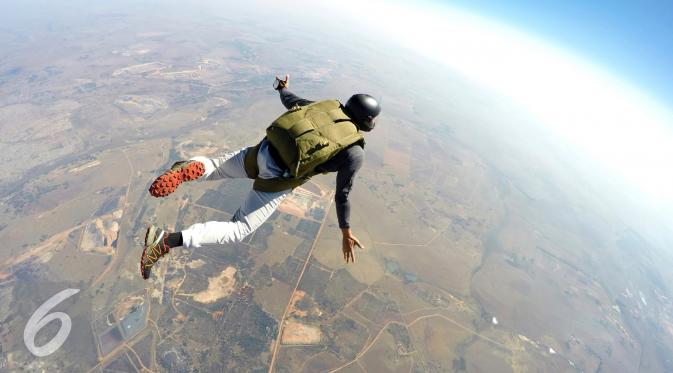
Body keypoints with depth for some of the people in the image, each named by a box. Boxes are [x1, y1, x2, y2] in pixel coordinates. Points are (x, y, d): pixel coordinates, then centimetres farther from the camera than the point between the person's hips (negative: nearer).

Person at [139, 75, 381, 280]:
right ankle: (166, 241, -8)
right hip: (277, 179, -5)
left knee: (215, 167, 31)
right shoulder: (355, 152, -1)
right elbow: (342, 194, 1)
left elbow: (290, 101, 26)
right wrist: (346, 233, 13)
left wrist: (283, 88, 51)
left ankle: (191, 168, -2)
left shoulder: (329, 106, 13)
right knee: (238, 230, 6)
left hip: (264, 150, 6)